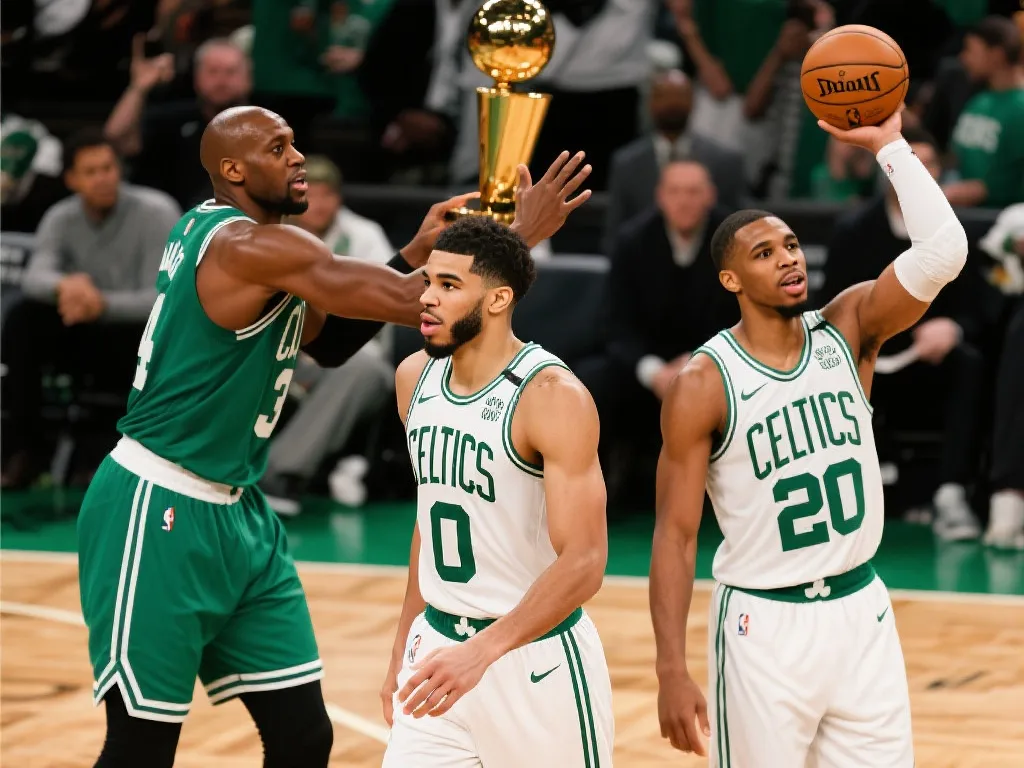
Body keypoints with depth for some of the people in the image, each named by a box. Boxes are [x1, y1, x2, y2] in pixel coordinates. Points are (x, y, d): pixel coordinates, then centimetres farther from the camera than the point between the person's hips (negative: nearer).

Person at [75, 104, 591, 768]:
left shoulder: (220, 230, 11)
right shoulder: (253, 245, -19)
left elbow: (328, 342, 19)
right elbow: (410, 303, -23)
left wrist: (417, 252, 8)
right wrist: (520, 233, -16)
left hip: (236, 512, 10)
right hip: (159, 516, -10)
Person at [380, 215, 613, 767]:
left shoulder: (553, 396, -18)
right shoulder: (414, 378, 4)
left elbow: (583, 563, -24)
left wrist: (483, 652, -33)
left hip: (535, 657, -6)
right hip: (438, 642, 6)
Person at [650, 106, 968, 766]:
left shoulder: (848, 330, 0)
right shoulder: (705, 385, -11)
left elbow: (943, 252, -16)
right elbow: (676, 534, -10)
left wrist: (888, 145, -16)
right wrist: (672, 669, -17)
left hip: (861, 609, 4)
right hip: (764, 623, -4)